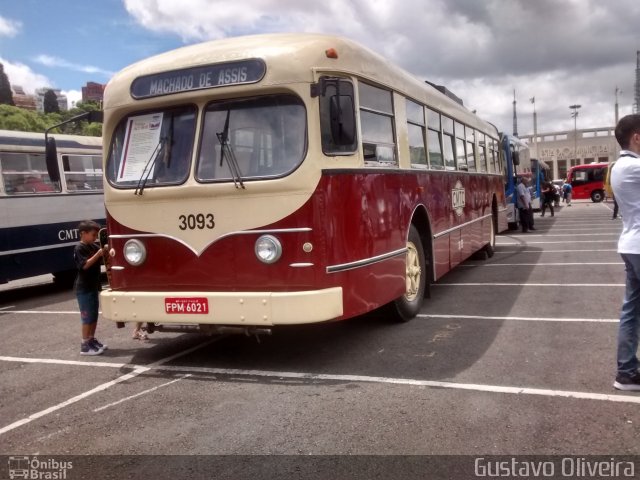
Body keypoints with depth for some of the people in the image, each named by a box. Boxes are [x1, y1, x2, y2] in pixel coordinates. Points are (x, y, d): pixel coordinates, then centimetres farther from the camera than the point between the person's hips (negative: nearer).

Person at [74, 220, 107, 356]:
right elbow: (85, 265, -23)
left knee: (94, 315, 14)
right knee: (87, 317, -5)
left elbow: (102, 259, 14)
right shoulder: (79, 248, -13)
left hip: (93, 286, 8)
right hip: (84, 288, -8)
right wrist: (98, 254, -28)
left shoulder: (94, 246, 10)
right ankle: (85, 345, 0)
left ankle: (92, 340, 25)